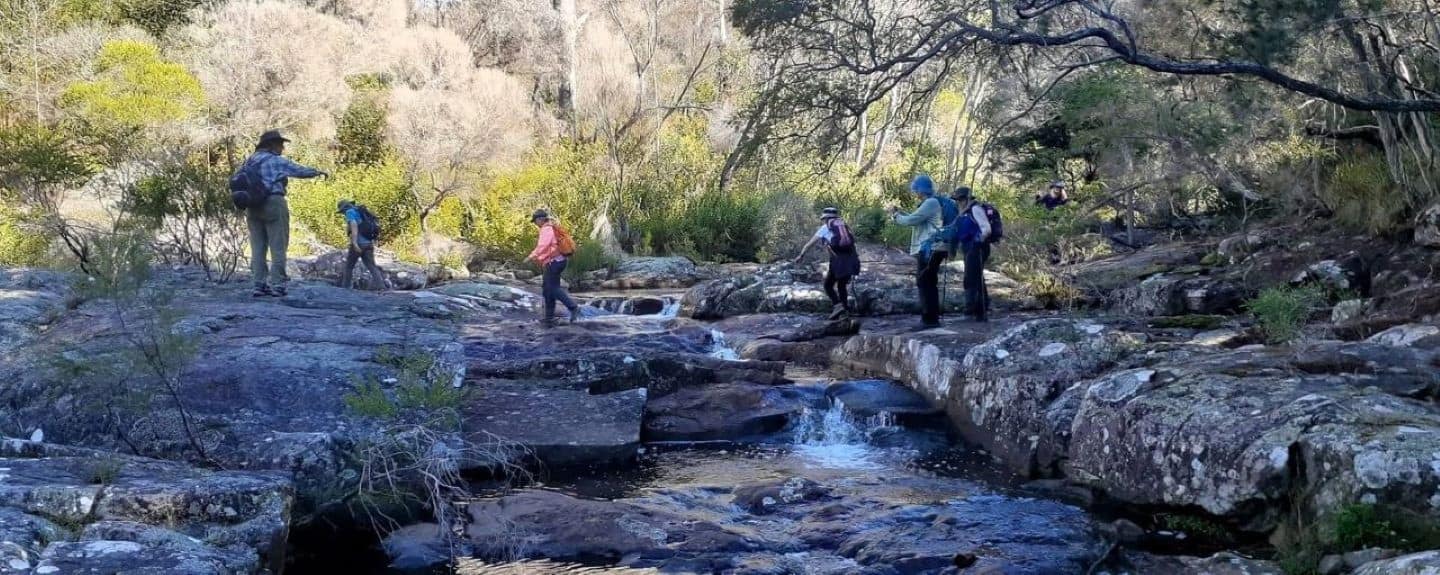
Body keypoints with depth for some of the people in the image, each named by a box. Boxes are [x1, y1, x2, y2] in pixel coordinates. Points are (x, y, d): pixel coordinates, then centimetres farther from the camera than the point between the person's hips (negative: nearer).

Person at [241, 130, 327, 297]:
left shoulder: (250, 161, 16)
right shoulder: (276, 160, -4)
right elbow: (301, 171, 0)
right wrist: (319, 172, 18)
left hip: (252, 206, 7)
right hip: (273, 203, -7)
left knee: (258, 247, 7)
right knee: (278, 246, -3)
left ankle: (259, 285, 4)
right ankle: (277, 285, -7)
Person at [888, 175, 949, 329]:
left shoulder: (930, 203, -13)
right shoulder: (931, 203, 19)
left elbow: (912, 220, -16)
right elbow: (916, 219, 26)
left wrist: (895, 216, 0)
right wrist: (900, 212, 17)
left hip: (929, 249, -10)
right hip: (930, 249, 10)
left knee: (924, 283, -9)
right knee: (929, 284, 14)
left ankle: (929, 319, -9)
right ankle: (932, 318, 20)